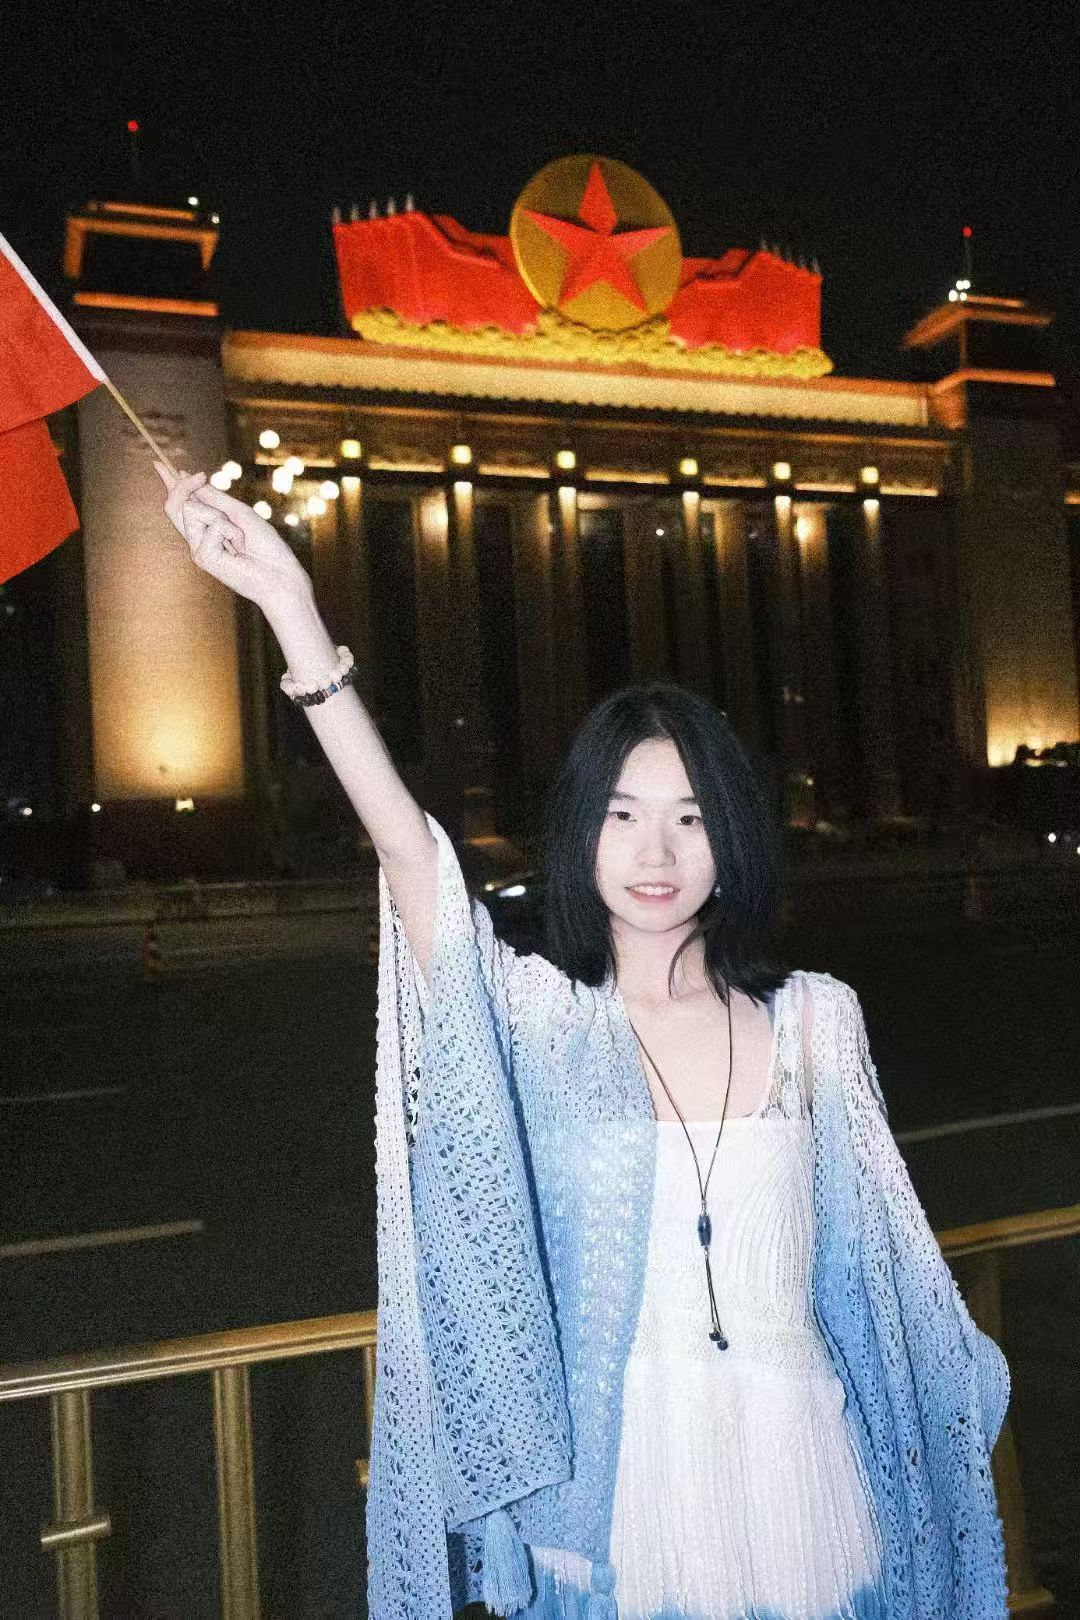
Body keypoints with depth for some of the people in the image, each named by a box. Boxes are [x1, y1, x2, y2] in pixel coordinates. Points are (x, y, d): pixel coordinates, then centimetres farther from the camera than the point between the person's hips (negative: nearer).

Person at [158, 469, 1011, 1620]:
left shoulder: (814, 1017, -4)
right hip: (614, 1474, -1)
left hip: (794, 1458, 1)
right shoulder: (538, 1016, -9)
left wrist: (960, 1389, 15)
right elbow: (409, 846, -23)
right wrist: (292, 610, -32)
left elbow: (876, 1235, 8)